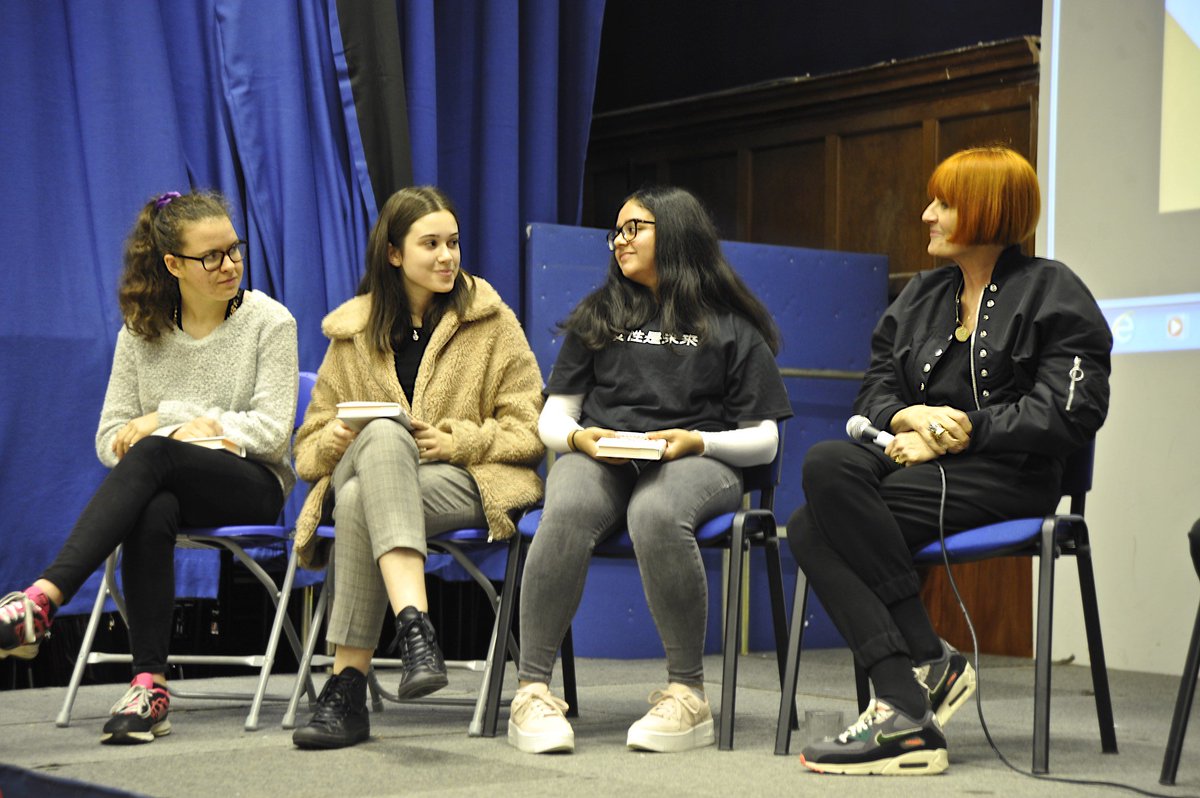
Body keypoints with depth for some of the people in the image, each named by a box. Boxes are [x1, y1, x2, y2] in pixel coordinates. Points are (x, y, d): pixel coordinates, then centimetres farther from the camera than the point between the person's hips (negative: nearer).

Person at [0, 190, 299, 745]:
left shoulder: (269, 323, 1)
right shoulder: (142, 332, 10)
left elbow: (272, 432, -8)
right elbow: (110, 438, 7)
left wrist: (167, 417, -10)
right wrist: (194, 429, -13)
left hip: (254, 487, -3)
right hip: (168, 487, 3)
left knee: (151, 453, -36)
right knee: (152, 513, -38)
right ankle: (149, 686, -39)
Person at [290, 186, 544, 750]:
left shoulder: (490, 322, 9)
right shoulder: (352, 331, 14)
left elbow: (528, 432, 4)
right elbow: (309, 445, 15)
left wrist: (459, 442, -13)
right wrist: (334, 442, -9)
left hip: (466, 482, -2)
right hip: (360, 471, 2)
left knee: (359, 502, -35)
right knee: (385, 434, -37)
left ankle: (347, 685, -38)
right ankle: (415, 626, -51)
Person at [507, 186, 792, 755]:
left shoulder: (731, 326, 15)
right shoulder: (596, 317, 24)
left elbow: (763, 440, 8)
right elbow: (553, 416, 19)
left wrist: (697, 442, -10)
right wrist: (579, 436, -5)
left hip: (695, 461, -2)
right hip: (599, 457, 2)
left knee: (656, 515, -40)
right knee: (568, 513, -36)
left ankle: (687, 693, -34)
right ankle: (532, 691, -37)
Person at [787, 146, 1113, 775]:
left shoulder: (1051, 292, 3)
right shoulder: (920, 296, 23)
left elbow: (1070, 413, -9)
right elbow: (874, 391, 18)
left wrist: (956, 432, -13)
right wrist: (911, 417, -7)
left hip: (1007, 478, -7)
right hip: (921, 461, 7)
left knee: (831, 480, -29)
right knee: (808, 530, -25)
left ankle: (926, 663, -22)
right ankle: (904, 704, -34)